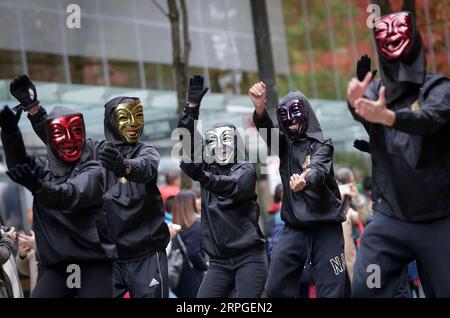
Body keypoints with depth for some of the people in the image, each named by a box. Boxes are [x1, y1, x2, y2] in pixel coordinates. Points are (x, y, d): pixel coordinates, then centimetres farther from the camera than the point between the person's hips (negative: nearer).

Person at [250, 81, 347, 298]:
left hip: (325, 226, -4)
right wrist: (259, 109, -35)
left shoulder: (322, 144, -2)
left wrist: (305, 181, -48)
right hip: (293, 227, 4)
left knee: (331, 291, -6)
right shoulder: (284, 143, 10)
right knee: (276, 289, -1)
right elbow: (266, 130, -11)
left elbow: (318, 170, -23)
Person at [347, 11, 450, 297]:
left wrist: (388, 117, -45)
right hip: (389, 219, 3)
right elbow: (363, 111, -16)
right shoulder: (376, 89, 7)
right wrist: (356, 102, -41)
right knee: (364, 291, -5)